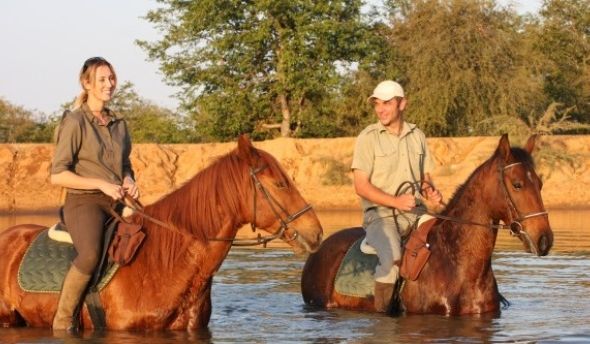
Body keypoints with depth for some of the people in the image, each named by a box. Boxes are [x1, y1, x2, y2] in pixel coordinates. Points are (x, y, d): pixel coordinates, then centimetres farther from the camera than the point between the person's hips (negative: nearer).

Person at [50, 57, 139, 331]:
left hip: (117, 201, 7)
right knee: (91, 254, -35)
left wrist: (129, 180, 4)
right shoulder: (75, 123, -5)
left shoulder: (118, 123, 16)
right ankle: (62, 321, -22)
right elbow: (57, 175, -9)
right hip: (83, 201, -7)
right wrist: (101, 184, -16)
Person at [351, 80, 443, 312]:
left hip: (415, 212, 5)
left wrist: (431, 192, -5)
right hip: (380, 213, -5)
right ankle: (381, 312, -22)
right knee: (392, 258, -33)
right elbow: (361, 186, -9)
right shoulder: (368, 138, -3)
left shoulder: (417, 136, 12)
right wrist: (395, 201, -22)